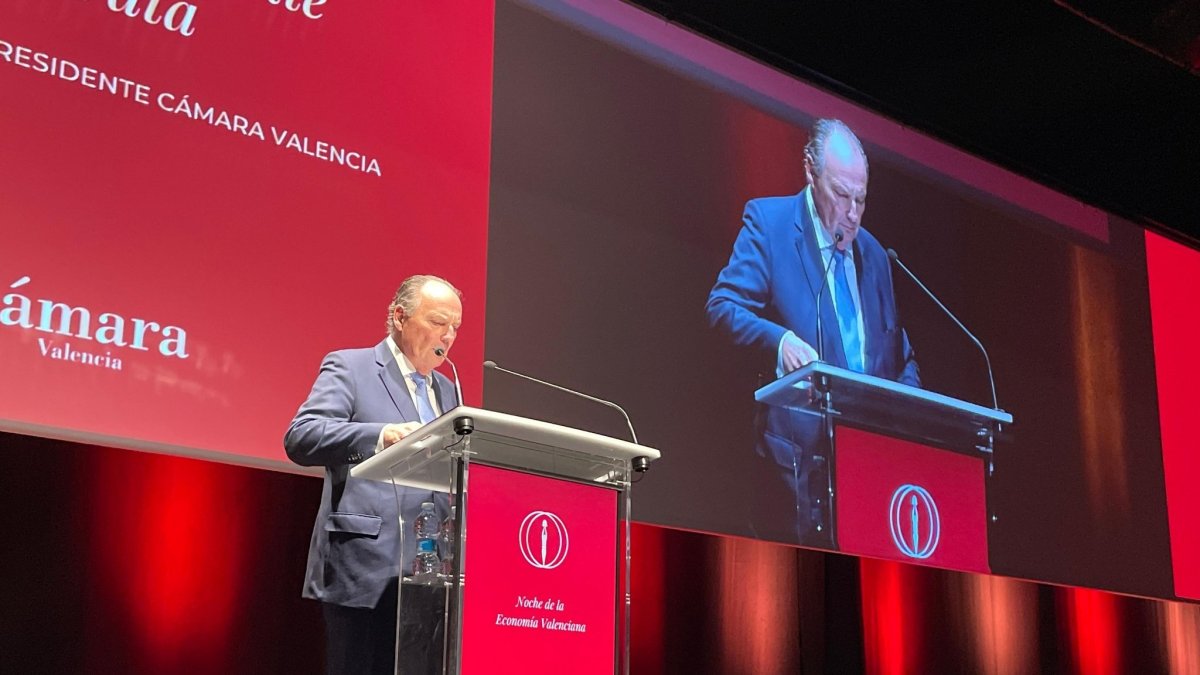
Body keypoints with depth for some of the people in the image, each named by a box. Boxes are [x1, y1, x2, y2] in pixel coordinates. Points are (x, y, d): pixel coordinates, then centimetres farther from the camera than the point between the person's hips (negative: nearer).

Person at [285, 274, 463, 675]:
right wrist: (381, 435, -28)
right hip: (366, 573, -6)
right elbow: (300, 437, -14)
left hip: (428, 578, 6)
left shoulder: (446, 390, 22)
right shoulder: (349, 367, 1)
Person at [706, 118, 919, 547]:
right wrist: (779, 341, -25)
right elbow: (723, 306, -7)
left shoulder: (873, 254, 20)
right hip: (799, 452, -5)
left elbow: (900, 358, 23)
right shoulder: (768, 221, 3)